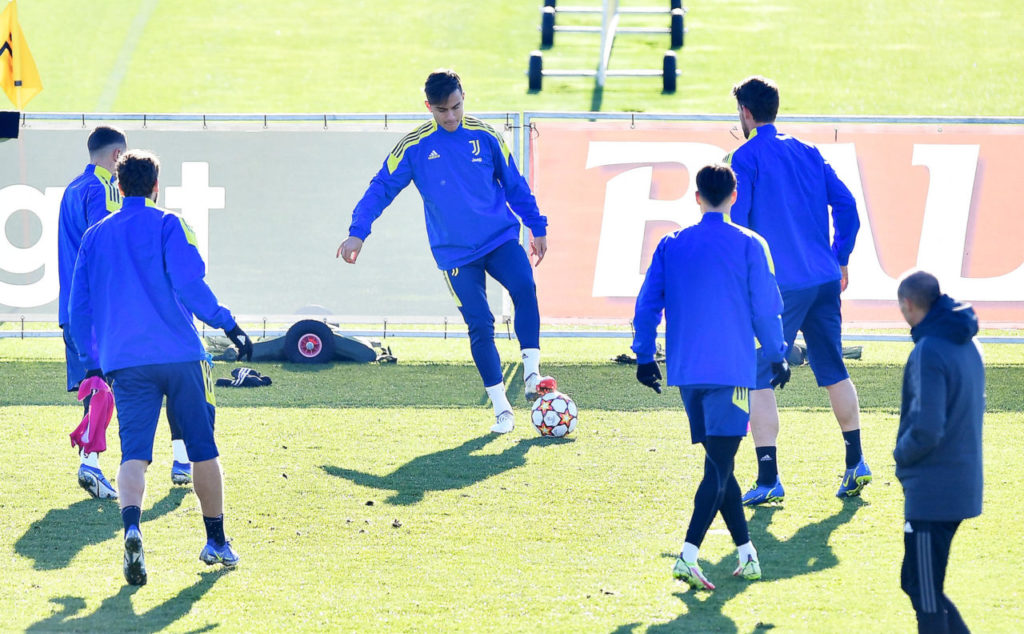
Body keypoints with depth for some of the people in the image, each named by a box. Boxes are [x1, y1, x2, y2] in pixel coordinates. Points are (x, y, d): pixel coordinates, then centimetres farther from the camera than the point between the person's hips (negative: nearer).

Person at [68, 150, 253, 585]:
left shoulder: (94, 236, 14)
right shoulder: (166, 225, 2)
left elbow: (78, 308, 17)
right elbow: (188, 283, -14)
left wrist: (92, 362, 25)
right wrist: (226, 324, -11)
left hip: (125, 363, 2)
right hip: (179, 353, -2)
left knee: (134, 454, -7)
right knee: (203, 448, 12)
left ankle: (132, 527, -35)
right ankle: (216, 541, 19)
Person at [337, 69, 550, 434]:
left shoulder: (486, 137, 3)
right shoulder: (415, 147, -2)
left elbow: (514, 185, 14)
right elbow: (381, 189, 1)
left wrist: (537, 228, 16)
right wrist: (358, 232, -9)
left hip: (500, 237, 1)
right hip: (456, 251, -1)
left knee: (524, 288, -28)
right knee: (479, 324, -7)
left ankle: (531, 373, -21)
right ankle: (501, 410, 2)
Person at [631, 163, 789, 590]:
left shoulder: (671, 246, 7)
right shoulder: (748, 245, -2)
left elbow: (647, 303, 6)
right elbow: (766, 309, -1)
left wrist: (644, 356, 15)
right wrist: (777, 358, 11)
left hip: (685, 371, 4)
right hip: (731, 370, -4)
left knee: (719, 462, 16)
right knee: (719, 467, -8)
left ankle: (746, 551, 21)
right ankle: (688, 554, -23)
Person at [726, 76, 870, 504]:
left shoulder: (747, 157, -5)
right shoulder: (807, 153, 13)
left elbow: (735, 220, -12)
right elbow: (845, 204, 11)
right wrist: (840, 259, 18)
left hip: (778, 285, -6)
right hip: (823, 280, 6)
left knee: (759, 377, -2)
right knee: (833, 371, 17)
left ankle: (768, 479, -8)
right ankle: (856, 464, 21)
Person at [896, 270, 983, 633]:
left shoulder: (928, 352, -19)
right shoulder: (966, 345, 9)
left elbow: (926, 430, -25)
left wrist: (901, 454, -5)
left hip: (931, 492, -9)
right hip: (963, 487, 9)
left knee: (927, 598, -1)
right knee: (917, 583, 19)